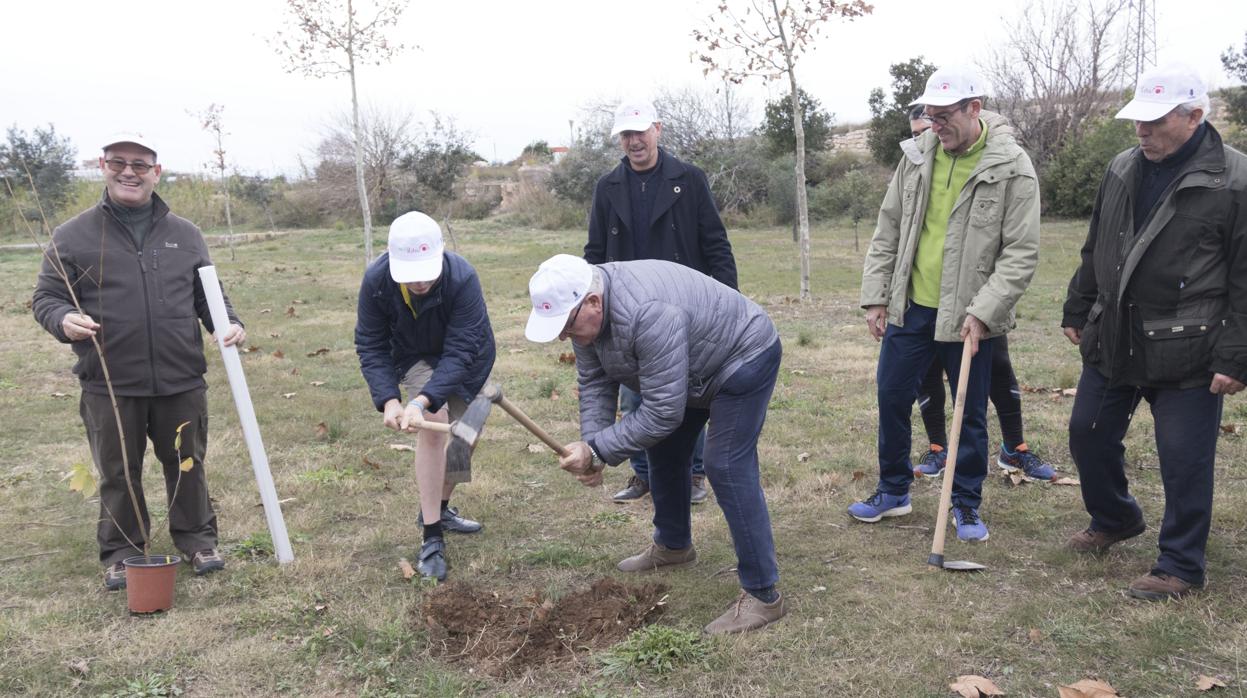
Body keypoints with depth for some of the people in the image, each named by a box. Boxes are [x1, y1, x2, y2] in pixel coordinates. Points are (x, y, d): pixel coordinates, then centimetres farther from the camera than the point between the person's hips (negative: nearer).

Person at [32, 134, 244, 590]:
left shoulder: (184, 234, 8)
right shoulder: (72, 236, 1)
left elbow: (208, 295, 14)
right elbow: (45, 298, 4)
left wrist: (227, 323, -5)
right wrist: (64, 320, -18)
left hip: (181, 382, 2)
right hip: (109, 386, -1)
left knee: (187, 466, 14)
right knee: (118, 474, 11)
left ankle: (196, 539, 31)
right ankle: (120, 553, 28)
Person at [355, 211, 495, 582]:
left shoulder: (463, 278, -38)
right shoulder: (376, 280, -30)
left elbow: (460, 352, -38)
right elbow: (370, 346, -22)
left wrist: (421, 401, -49)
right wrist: (389, 400, -35)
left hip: (467, 362, 1)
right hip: (415, 357, 0)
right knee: (434, 421, -23)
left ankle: (439, 509, 39)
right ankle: (432, 540, -17)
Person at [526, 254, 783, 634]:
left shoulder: (648, 315, -40)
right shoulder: (582, 309, -12)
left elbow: (662, 412, -36)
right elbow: (595, 383, -6)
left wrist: (598, 451, -30)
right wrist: (590, 447, -19)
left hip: (744, 357, -9)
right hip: (691, 369, 9)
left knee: (727, 468, -16)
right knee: (665, 452, 16)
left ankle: (763, 595, -9)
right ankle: (673, 546, 37)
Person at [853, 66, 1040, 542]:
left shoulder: (1012, 168, -11)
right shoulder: (917, 157, 2)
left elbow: (1021, 253, -13)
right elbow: (887, 231, 8)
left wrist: (982, 311, -20)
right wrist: (875, 297, 4)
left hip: (970, 317, -4)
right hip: (910, 307, 4)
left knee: (970, 413, 8)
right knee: (892, 398, 10)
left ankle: (967, 504, 26)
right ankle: (893, 491, 29)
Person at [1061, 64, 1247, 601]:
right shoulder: (1123, 170, 8)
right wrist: (1077, 311, 18)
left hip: (1186, 354, -6)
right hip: (1111, 341, 6)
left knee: (1184, 461, 2)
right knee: (1088, 434, 15)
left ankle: (1180, 566, 19)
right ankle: (1114, 519, 40)